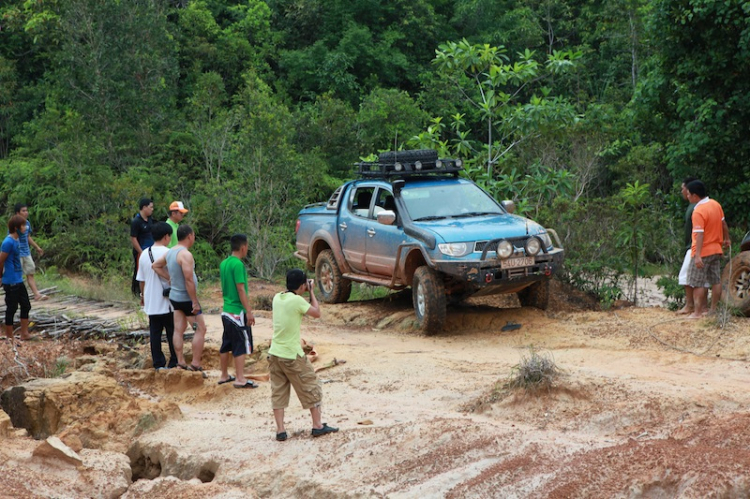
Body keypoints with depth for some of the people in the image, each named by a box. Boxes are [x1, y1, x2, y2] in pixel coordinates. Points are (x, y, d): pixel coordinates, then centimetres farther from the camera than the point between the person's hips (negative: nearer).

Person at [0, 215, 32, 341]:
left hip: (19, 281, 9)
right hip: (11, 282, -9)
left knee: (26, 306, 14)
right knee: (11, 309, 1)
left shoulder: (16, 240, 8)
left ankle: (24, 334, 22)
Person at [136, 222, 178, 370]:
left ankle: (158, 363, 9)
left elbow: (141, 279, 10)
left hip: (151, 301, 4)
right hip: (168, 302, -4)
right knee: (172, 333, 6)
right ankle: (174, 363, 10)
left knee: (155, 333, 7)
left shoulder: (144, 254, 3)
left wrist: (143, 295, 24)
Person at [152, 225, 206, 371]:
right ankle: (195, 363, -3)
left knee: (178, 330, 10)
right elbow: (189, 280, -26)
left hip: (174, 297, 9)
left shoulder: (170, 252, 7)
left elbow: (155, 266, 20)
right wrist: (195, 302, -22)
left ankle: (180, 362, 11)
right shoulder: (185, 254, -21)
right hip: (187, 298, -9)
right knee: (201, 329, 0)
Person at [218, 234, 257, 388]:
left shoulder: (224, 263, 10)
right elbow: (241, 289, -19)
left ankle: (224, 375, 23)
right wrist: (249, 311, -17)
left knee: (226, 345, 15)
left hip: (226, 310, 9)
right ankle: (240, 379, -3)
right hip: (237, 311, -9)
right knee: (241, 346, -4)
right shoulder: (238, 264, -17)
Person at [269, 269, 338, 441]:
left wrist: (305, 292, 14)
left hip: (275, 354, 6)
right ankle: (318, 426, 16)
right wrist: (311, 292, 1)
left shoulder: (277, 297, 3)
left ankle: (280, 430, 6)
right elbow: (317, 313, -5)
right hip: (292, 356, -6)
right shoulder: (297, 301, -17)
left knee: (278, 392, 9)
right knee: (311, 389, 9)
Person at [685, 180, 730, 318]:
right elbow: (723, 224, 15)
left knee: (697, 283, -2)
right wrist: (726, 239, 30)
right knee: (716, 281, 11)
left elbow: (699, 235, -26)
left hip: (703, 252, -8)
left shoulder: (698, 212, -21)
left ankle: (698, 312, -1)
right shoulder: (715, 205, 3)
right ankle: (713, 309, 17)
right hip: (717, 250, 8)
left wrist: (697, 255, -28)